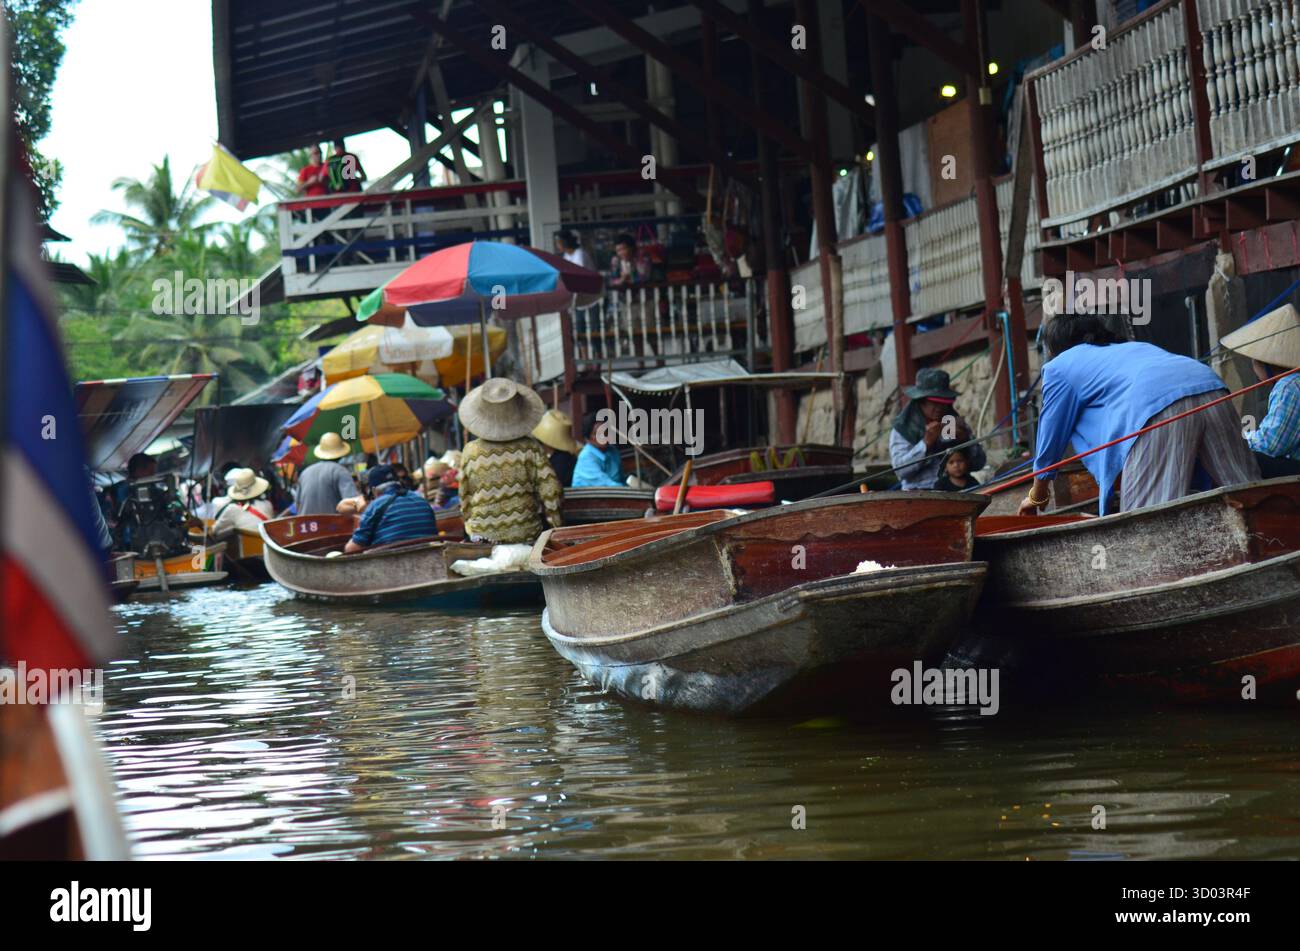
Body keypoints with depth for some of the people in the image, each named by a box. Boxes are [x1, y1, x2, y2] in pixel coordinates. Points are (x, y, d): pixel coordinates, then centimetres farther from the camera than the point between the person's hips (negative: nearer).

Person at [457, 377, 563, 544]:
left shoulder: (470, 452, -3)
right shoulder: (531, 448, -5)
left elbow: (465, 498, 7)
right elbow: (550, 491, -4)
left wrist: (471, 525, 21)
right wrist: (557, 526, 7)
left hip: (482, 535, 1)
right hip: (525, 535, -1)